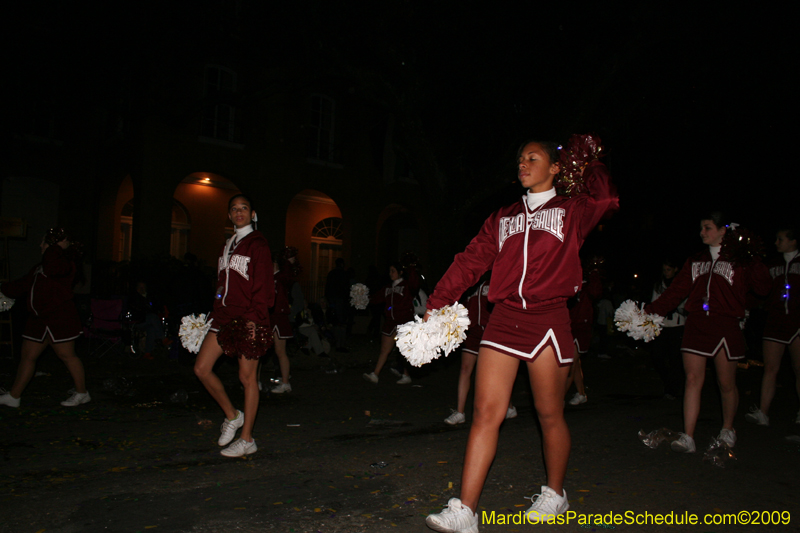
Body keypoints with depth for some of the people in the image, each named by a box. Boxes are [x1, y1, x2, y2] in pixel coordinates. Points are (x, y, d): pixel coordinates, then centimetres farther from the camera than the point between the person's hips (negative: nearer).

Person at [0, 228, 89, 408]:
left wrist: (57, 248, -19)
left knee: (66, 355, -3)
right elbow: (22, 286, 27)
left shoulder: (65, 263, -9)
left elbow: (52, 268, -32)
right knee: (27, 356, 11)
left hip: (59, 318, -10)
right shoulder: (39, 268, 22)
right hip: (39, 319, 10)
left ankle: (82, 393, 8)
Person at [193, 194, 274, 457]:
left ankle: (247, 440, 12)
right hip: (224, 314, 7)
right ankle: (232, 415, 22)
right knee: (202, 368, 2)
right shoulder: (228, 244, 18)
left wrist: (253, 318, -19)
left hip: (248, 318, -7)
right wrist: (215, 310, 11)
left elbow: (264, 287, -11)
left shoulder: (257, 244, -5)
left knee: (247, 376, 0)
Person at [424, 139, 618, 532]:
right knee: (486, 412, -4)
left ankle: (555, 494, 32)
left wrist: (591, 166, 5)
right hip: (504, 318, 3)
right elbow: (472, 260, 12)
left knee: (549, 414, 9)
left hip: (548, 319, -2)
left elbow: (607, 198, -14)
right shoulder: (503, 217, 18)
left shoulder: (572, 211, 8)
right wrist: (437, 304, 5)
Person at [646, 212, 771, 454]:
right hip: (696, 325, 3)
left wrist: (754, 261, -16)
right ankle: (688, 438, -4)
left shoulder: (738, 261, 4)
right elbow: (676, 291, 12)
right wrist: (650, 311, 4)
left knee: (726, 383, 6)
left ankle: (728, 429, 30)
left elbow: (762, 288, -6)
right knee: (693, 380, -4)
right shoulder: (695, 261, 16)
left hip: (725, 326, -3)